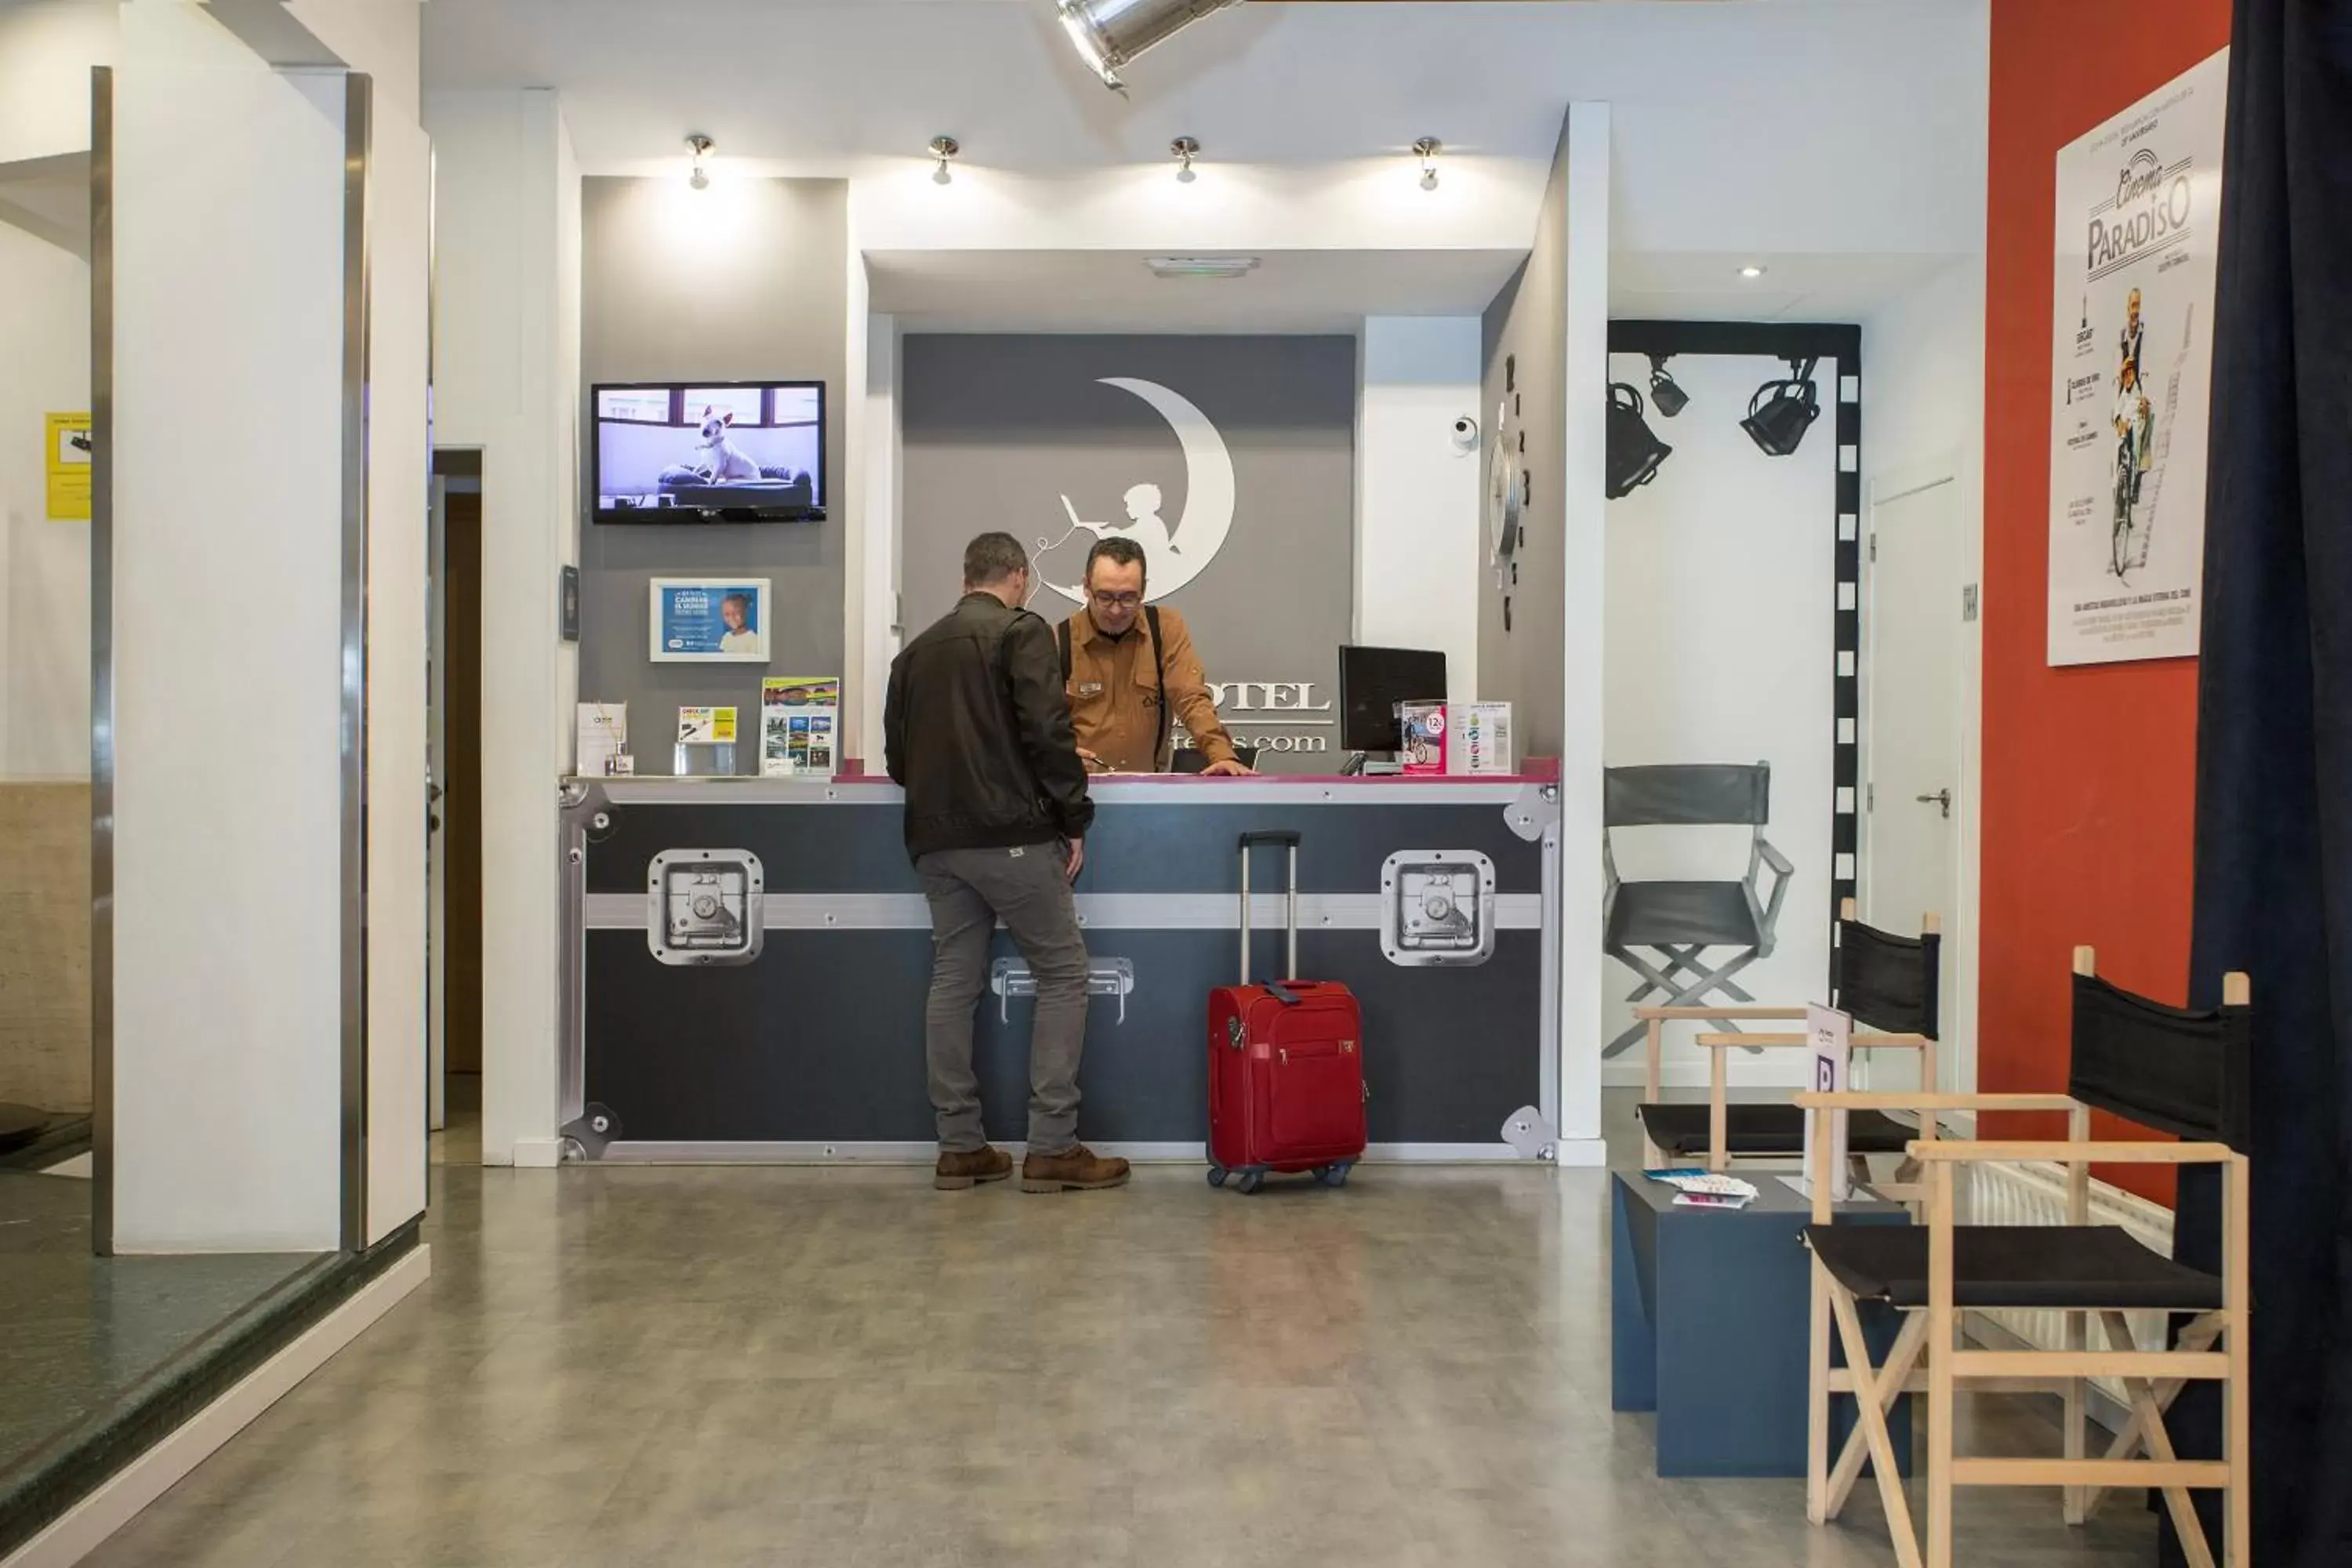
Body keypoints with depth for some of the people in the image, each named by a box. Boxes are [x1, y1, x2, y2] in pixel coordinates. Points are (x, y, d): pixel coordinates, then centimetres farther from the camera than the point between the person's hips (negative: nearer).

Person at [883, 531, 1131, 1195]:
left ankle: (960, 1146, 11)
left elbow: (896, 755, 17)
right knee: (1062, 974, 1)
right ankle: (1052, 1147, -2)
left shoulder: (917, 650, 16)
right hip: (1011, 835, -6)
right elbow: (1047, 732, -14)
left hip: (936, 841, 7)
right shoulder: (1021, 631, -3)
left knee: (953, 983, 9)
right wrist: (1074, 818, -8)